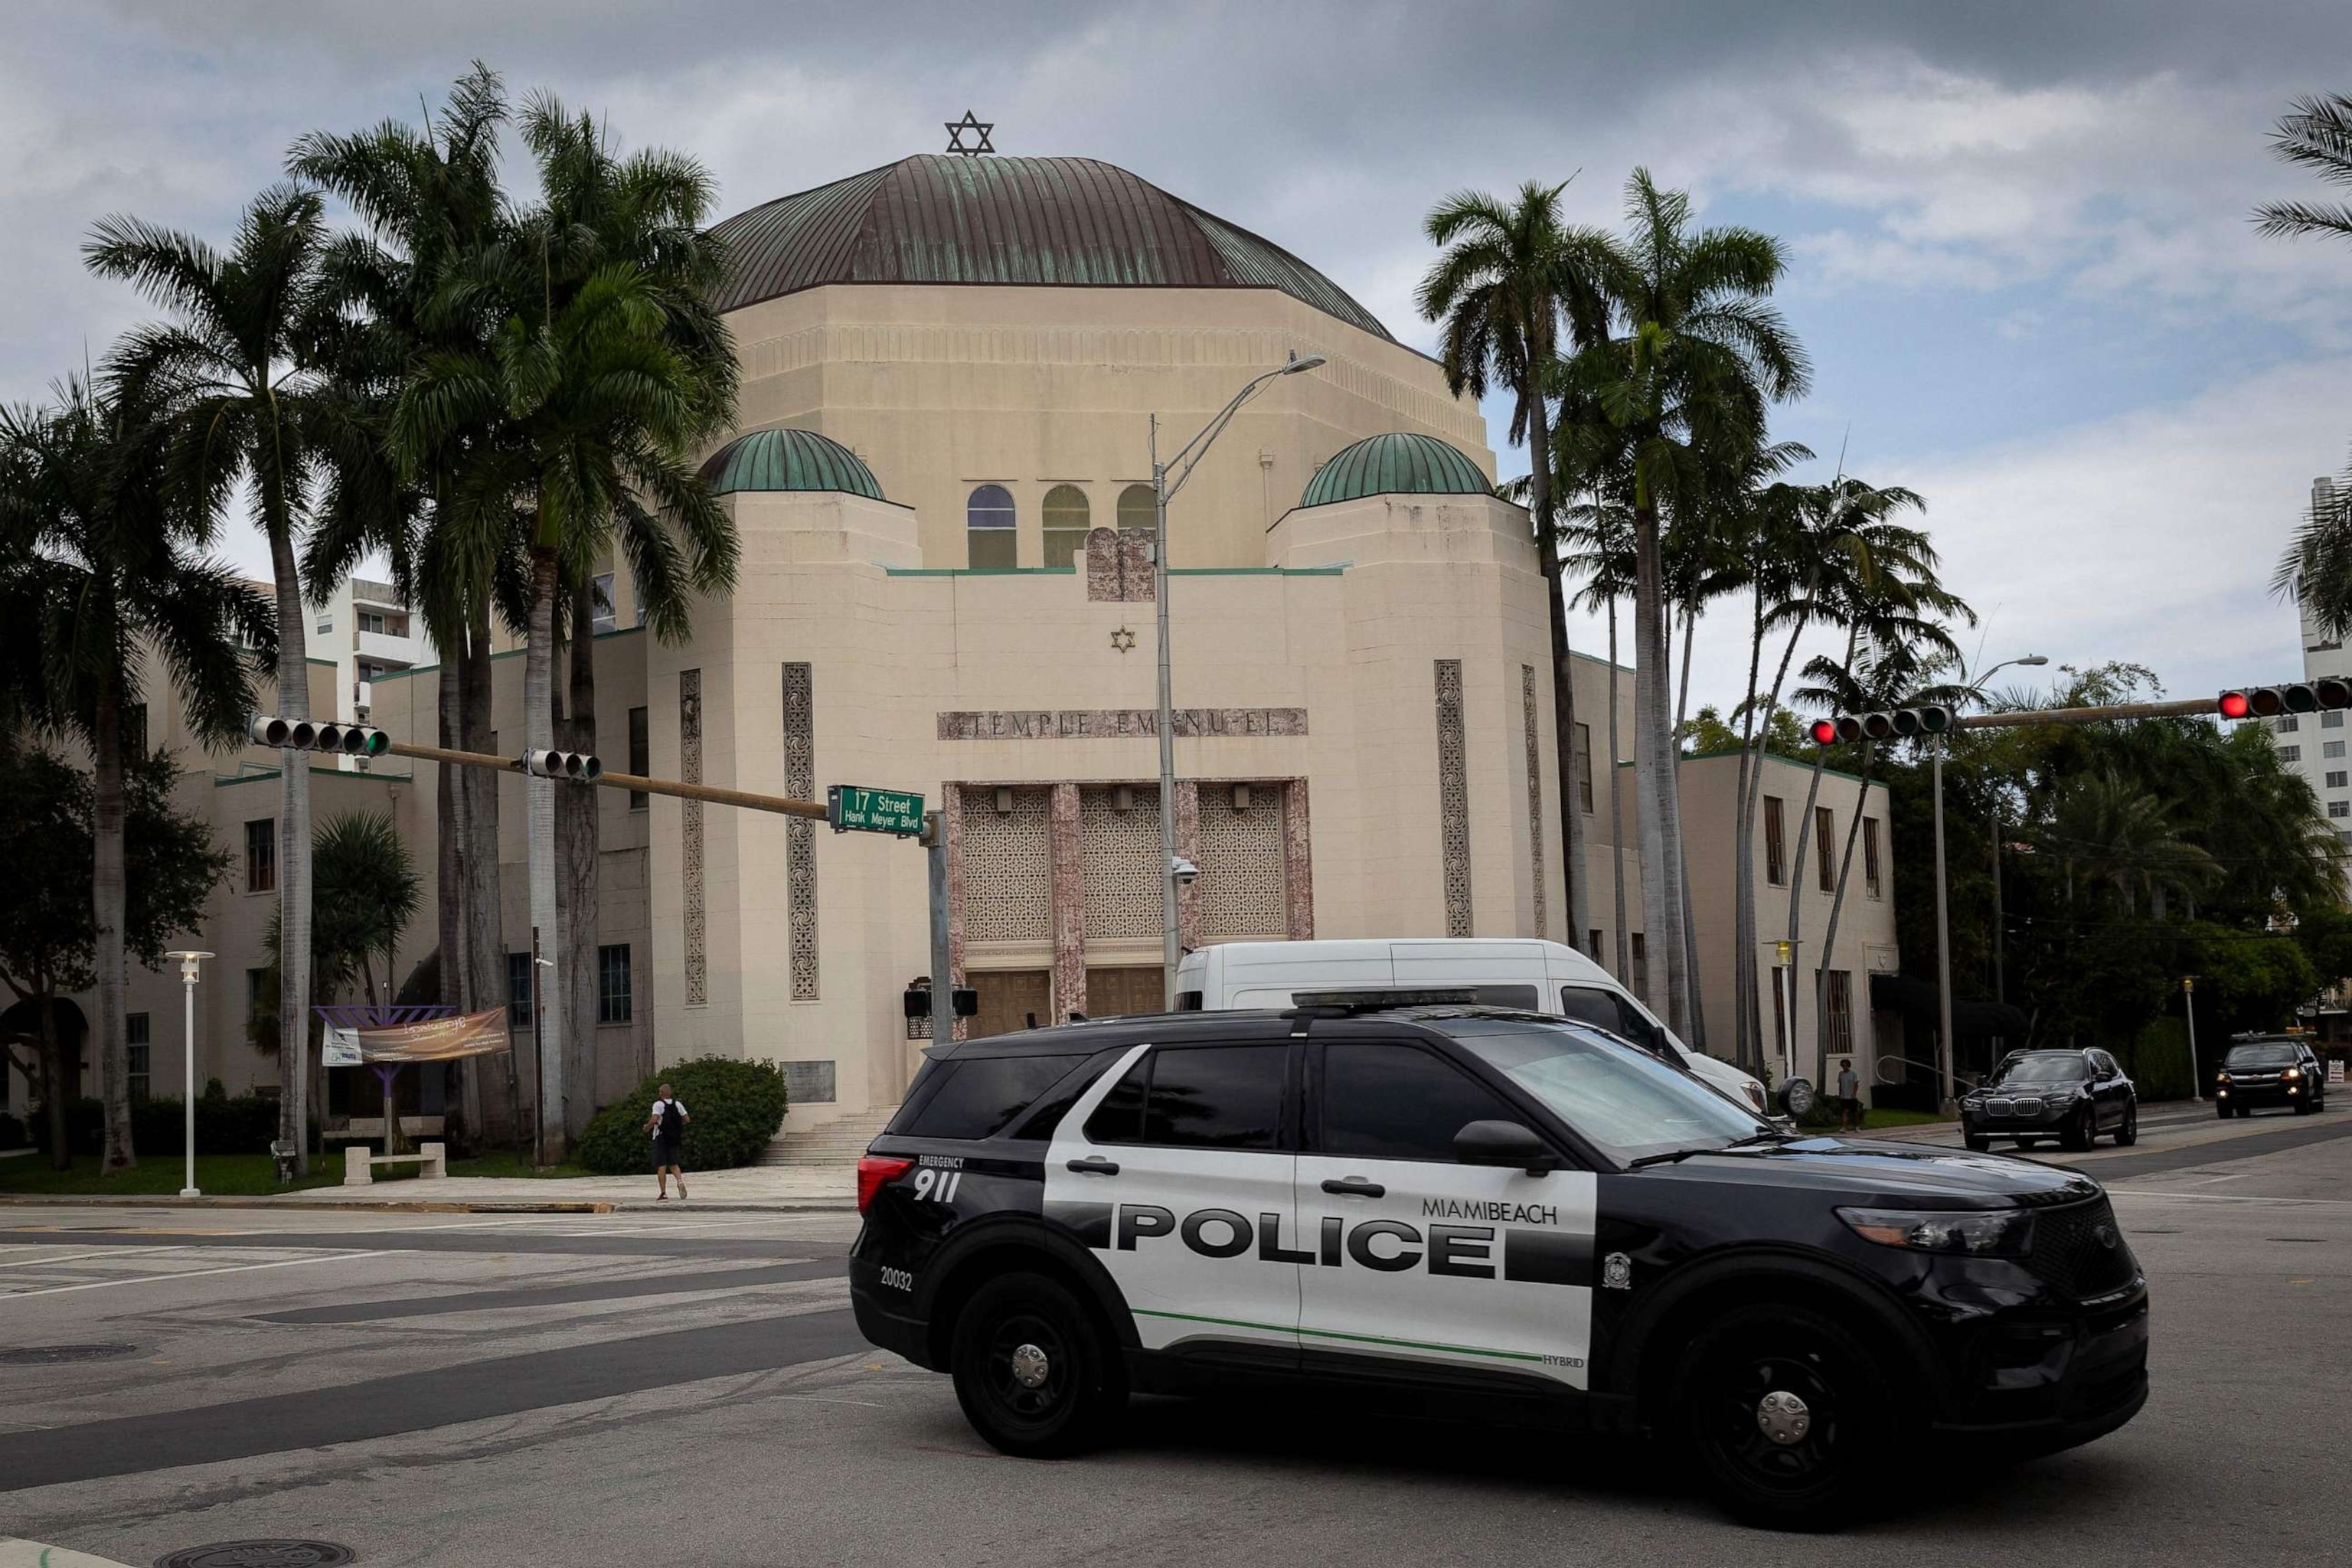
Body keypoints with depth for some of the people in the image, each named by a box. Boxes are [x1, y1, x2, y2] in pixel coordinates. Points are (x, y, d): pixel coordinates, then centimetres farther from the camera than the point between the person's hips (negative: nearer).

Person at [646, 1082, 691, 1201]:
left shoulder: (658, 1104, -11)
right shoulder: (678, 1104, 3)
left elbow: (653, 1120, -23)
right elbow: (687, 1119, 6)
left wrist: (647, 1127, -3)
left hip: (661, 1137, -4)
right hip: (674, 1138, 4)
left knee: (661, 1166, 0)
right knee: (673, 1163, 14)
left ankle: (664, 1194, -2)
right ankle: (680, 1181, -15)